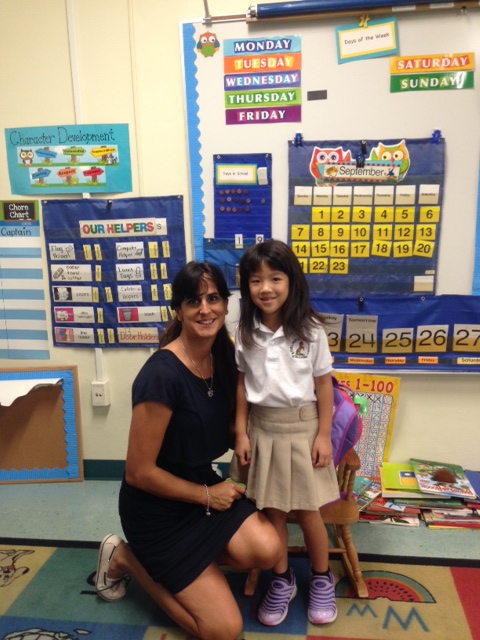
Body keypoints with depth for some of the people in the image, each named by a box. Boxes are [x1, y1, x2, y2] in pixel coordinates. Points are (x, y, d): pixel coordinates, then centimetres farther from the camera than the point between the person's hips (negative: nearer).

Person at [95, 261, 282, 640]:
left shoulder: (222, 357, -3)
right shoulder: (162, 374, -28)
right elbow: (139, 472, -21)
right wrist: (206, 496, -11)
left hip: (203, 483, 7)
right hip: (156, 504, -6)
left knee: (268, 551, -16)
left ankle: (187, 556, 11)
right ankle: (126, 557, 13)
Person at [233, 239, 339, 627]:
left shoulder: (310, 330, -11)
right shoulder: (246, 332, -4)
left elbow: (323, 385, -5)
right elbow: (242, 385, 2)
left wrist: (323, 435, -6)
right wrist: (241, 433, 0)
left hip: (302, 426, -2)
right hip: (262, 428, 2)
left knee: (306, 510, 9)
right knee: (271, 510, 12)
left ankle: (322, 580, 34)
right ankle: (282, 581, 34)